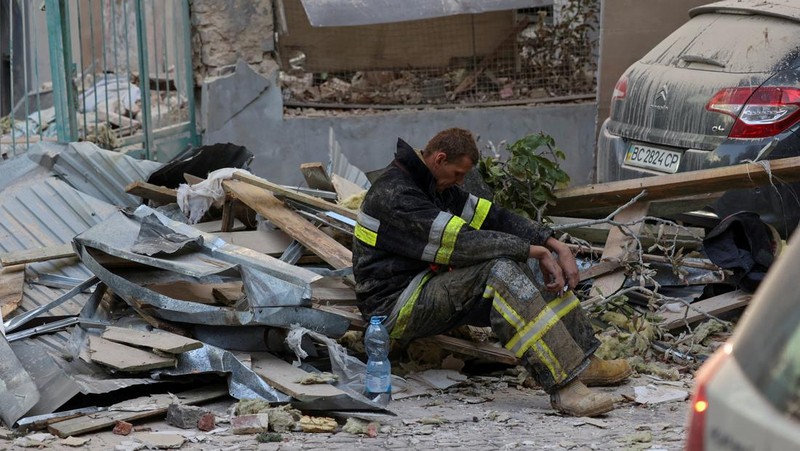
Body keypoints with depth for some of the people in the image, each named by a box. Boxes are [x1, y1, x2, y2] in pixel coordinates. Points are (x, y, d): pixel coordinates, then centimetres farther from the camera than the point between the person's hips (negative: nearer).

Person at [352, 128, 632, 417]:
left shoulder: (437, 187, 13)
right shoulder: (395, 195, -20)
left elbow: (491, 217, 9)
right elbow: (462, 242, -26)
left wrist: (557, 247, -3)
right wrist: (535, 250, -21)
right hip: (397, 308, -10)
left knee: (533, 265, 1)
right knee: (500, 269, -30)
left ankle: (583, 363, -2)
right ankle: (564, 385, -38)